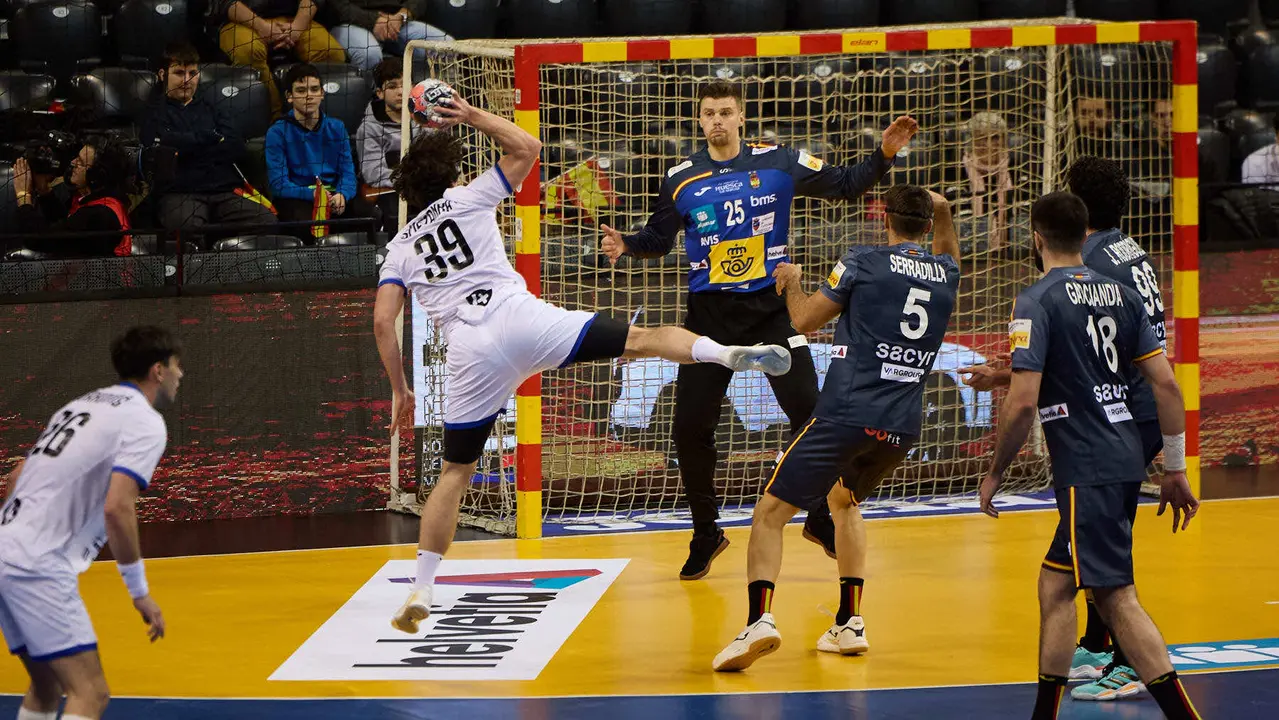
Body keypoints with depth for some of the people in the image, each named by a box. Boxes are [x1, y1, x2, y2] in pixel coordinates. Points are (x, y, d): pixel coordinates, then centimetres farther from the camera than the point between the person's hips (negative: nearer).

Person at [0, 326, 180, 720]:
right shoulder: (144, 422, -5)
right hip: (39, 568, -9)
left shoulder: (83, 405, 21)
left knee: (47, 688, 20)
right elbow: (117, 508, -18)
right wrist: (140, 592, -12)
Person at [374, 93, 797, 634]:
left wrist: (399, 392, 17)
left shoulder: (399, 248, 20)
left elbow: (382, 321, 10)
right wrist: (475, 117, 32)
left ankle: (421, 589, 3)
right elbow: (527, 147, 23)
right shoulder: (469, 199, 16)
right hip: (521, 318, -2)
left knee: (455, 472, 10)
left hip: (471, 352, 2)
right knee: (640, 339, 0)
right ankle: (729, 353, -26)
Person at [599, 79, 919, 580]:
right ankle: (706, 535, 18)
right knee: (690, 427, -1)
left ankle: (820, 519, 11)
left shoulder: (779, 164, -2)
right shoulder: (681, 180, 1)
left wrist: (884, 155, -9)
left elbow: (844, 185, 4)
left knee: (809, 409, -10)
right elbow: (659, 239, 11)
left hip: (771, 308, -1)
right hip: (710, 313, 1)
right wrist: (626, 245, -8)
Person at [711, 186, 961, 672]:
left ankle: (760, 618, -22)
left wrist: (790, 282, 22)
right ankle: (851, 624, 25)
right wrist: (942, 214, 42)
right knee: (844, 500, 32)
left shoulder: (864, 262, -2)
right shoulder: (945, 273, 11)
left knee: (771, 512, -1)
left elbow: (805, 320, 6)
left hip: (847, 415, -5)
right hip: (902, 427, 5)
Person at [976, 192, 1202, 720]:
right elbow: (1166, 383, 8)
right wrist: (1175, 469, 14)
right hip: (1125, 459, 8)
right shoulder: (1120, 294, 11)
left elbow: (1022, 402, -16)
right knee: (1056, 586, 15)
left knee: (1116, 597, -10)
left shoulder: (1036, 302, -10)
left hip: (1087, 470, -8)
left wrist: (995, 473, -3)